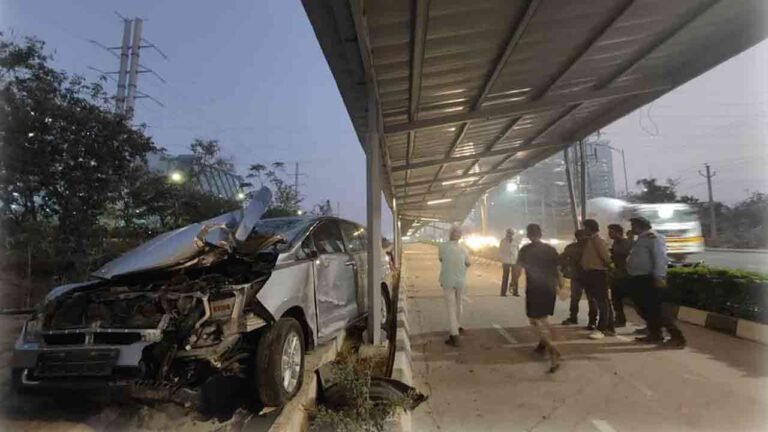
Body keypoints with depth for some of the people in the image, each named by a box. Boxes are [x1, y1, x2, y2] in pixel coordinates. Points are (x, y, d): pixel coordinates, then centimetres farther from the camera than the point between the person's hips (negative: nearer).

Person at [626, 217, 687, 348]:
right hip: (638, 279, 10)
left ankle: (677, 337, -4)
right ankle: (655, 334, 24)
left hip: (648, 279, -10)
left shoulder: (653, 238, -9)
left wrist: (659, 276, -28)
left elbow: (660, 258, -20)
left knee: (657, 309, -9)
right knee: (645, 309, 14)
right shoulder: (640, 239, 19)